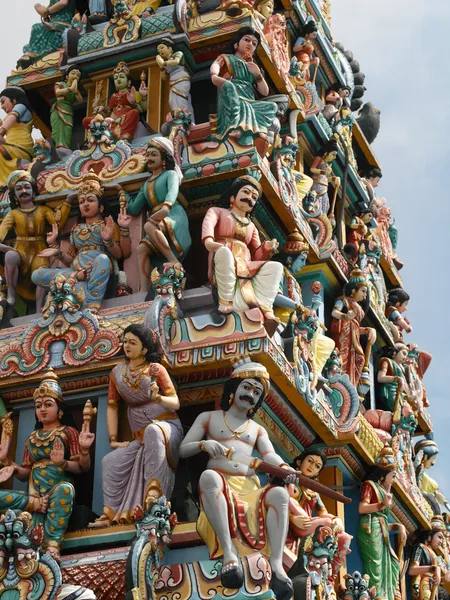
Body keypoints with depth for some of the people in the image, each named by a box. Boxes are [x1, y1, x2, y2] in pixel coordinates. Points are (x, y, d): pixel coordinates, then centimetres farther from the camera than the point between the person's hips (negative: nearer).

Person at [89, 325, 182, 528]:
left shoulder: (156, 369, -2)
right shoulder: (117, 373, 9)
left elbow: (175, 403, -5)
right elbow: (112, 406, 9)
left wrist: (158, 398, -27)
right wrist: (113, 440, 0)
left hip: (166, 426, -5)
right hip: (140, 437, 5)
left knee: (152, 431, -39)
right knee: (110, 461, -12)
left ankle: (154, 491, -43)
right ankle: (111, 513, -10)